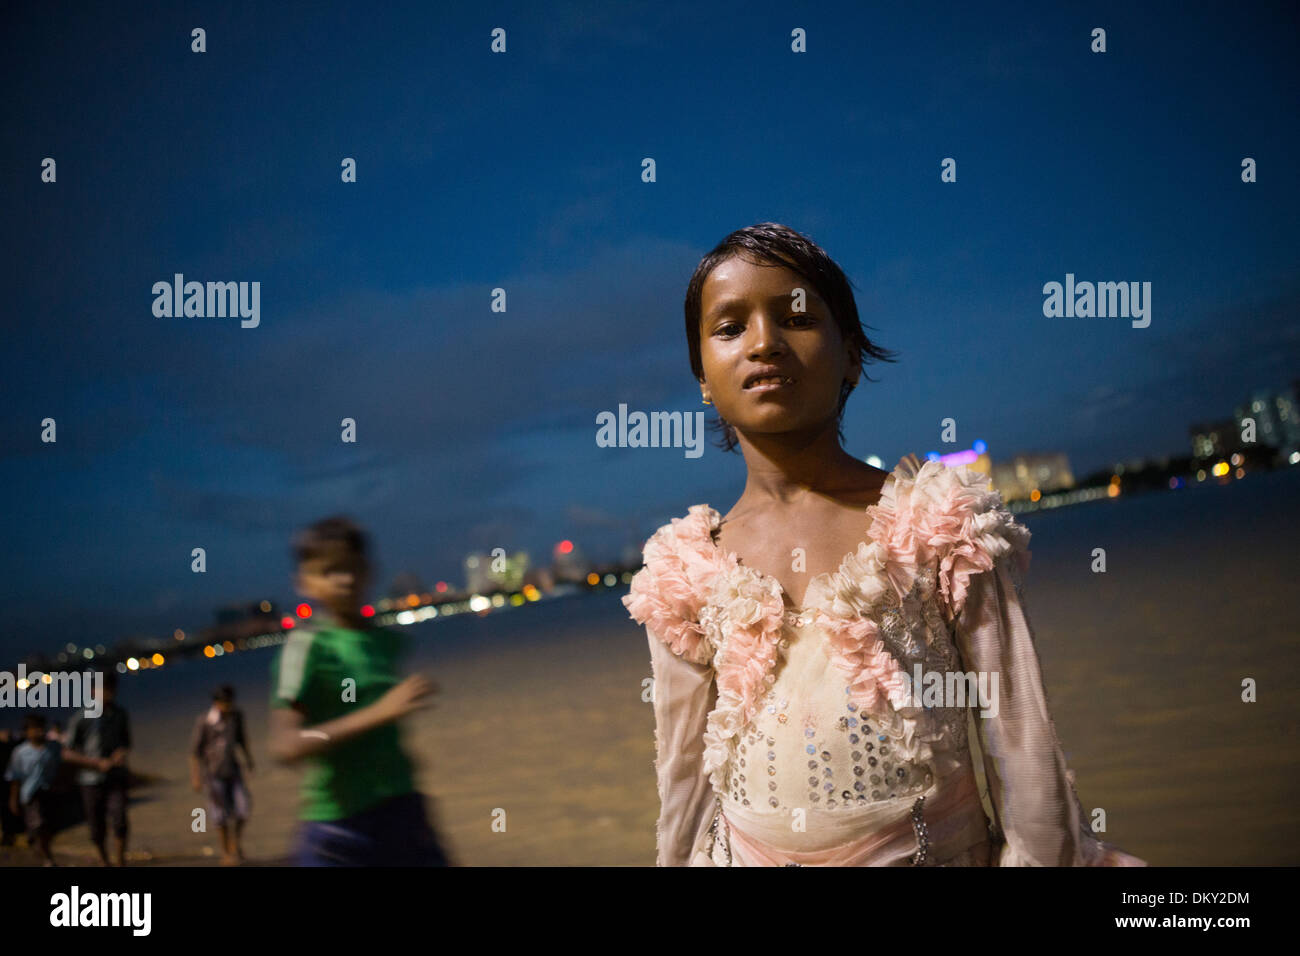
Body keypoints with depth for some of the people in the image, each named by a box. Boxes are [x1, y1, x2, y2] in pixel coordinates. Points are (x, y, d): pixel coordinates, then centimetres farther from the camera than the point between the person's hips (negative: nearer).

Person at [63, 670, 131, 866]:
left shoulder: (120, 715, 6)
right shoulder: (81, 718, -5)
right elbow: (68, 754, -3)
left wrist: (123, 752, -4)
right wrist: (98, 763, -12)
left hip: (116, 778, 2)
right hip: (92, 780, -2)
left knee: (119, 821, -16)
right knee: (97, 829, 7)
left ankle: (121, 863, -8)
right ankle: (104, 861, 32)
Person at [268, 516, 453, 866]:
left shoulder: (391, 642, 8)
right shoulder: (307, 646, -11)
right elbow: (285, 746, -22)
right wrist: (378, 713, -28)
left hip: (403, 814, 6)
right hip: (339, 826, -6)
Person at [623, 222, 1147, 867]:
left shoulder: (939, 524, -7)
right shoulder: (683, 574, 1)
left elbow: (1022, 746, -6)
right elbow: (685, 780, 7)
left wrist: (1048, 857, -7)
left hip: (936, 847, -2)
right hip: (748, 854, 2)